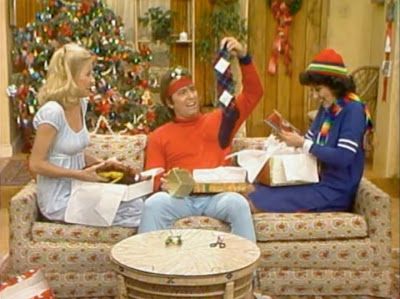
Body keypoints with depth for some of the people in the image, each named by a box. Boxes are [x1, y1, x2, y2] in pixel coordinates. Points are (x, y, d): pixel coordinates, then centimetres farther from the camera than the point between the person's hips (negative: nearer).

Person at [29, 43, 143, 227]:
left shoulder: (81, 104, 6)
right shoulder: (52, 111, -20)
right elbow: (36, 164, -18)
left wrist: (101, 163, 2)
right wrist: (80, 175, -19)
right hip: (59, 201, -8)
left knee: (136, 204, -8)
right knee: (135, 211, -15)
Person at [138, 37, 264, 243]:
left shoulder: (220, 120, 19)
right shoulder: (158, 137, 18)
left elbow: (254, 94, 14)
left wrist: (244, 58, 0)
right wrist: (163, 184, -14)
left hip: (216, 196, 0)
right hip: (179, 197, 0)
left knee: (238, 203, -32)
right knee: (153, 204, -32)